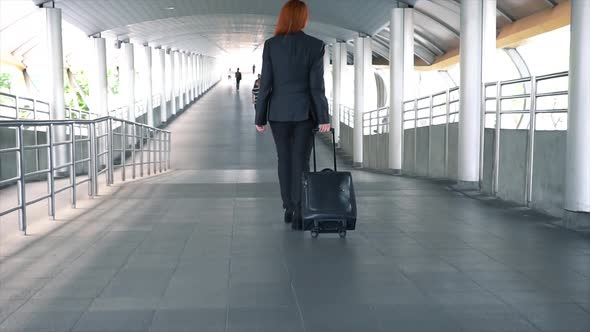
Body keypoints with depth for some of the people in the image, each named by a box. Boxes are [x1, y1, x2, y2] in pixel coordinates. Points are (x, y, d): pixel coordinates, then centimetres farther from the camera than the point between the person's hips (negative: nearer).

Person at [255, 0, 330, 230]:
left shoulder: (270, 45, -4)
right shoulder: (315, 45, -7)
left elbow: (265, 84, -4)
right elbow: (317, 85, -11)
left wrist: (260, 117, 2)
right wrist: (324, 117, -6)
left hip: (278, 112, 2)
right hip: (304, 111, -1)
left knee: (284, 160, 15)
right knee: (301, 162, 2)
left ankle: (289, 209, 22)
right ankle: (299, 214, -4)